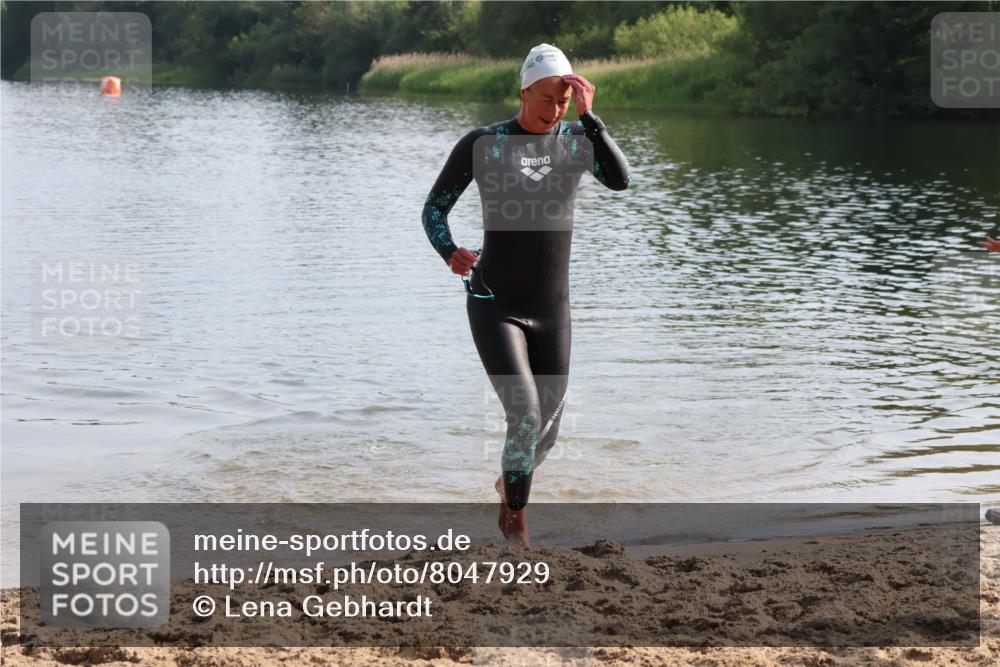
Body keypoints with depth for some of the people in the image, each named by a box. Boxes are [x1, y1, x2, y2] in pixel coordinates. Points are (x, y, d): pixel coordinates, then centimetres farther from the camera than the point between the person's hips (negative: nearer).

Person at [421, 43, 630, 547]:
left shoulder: (576, 141, 0)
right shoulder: (481, 143, -8)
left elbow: (619, 180, -19)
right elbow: (434, 209, -1)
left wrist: (588, 115, -24)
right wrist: (449, 253, -21)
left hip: (551, 312, 4)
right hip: (494, 307, -4)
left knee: (547, 428, 12)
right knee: (525, 418, -19)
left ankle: (510, 485, 48)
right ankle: (515, 520, 5)